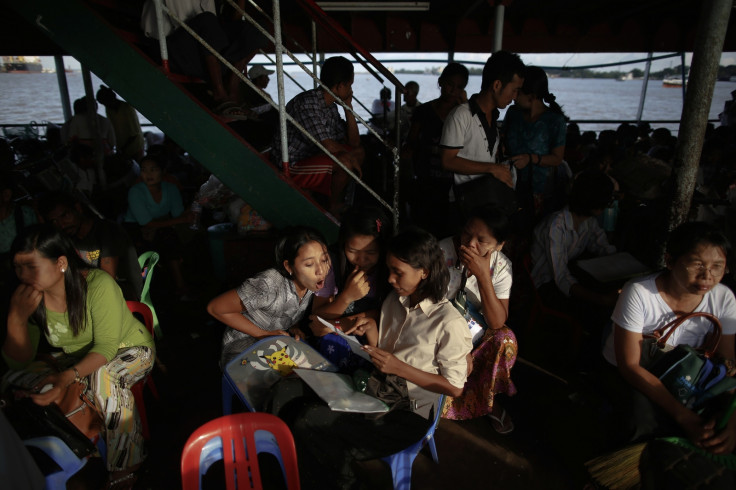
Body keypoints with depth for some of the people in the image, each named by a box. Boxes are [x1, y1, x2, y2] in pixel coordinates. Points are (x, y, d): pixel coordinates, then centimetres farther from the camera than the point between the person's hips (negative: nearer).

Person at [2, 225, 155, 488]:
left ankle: (125, 467, -17)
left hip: (131, 350, -5)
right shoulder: (30, 297, -12)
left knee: (103, 376, -37)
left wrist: (69, 376, -44)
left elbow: (106, 348, -26)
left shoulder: (99, 284, -27)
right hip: (80, 359, 6)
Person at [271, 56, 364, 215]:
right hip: (290, 168, -10)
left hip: (311, 158, 10)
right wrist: (349, 155, -10)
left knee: (359, 151, 8)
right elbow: (328, 146, -29)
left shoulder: (330, 106, 6)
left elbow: (354, 143, 6)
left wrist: (348, 106, 1)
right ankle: (335, 207, -1)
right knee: (345, 161, -26)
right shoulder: (307, 103, -24)